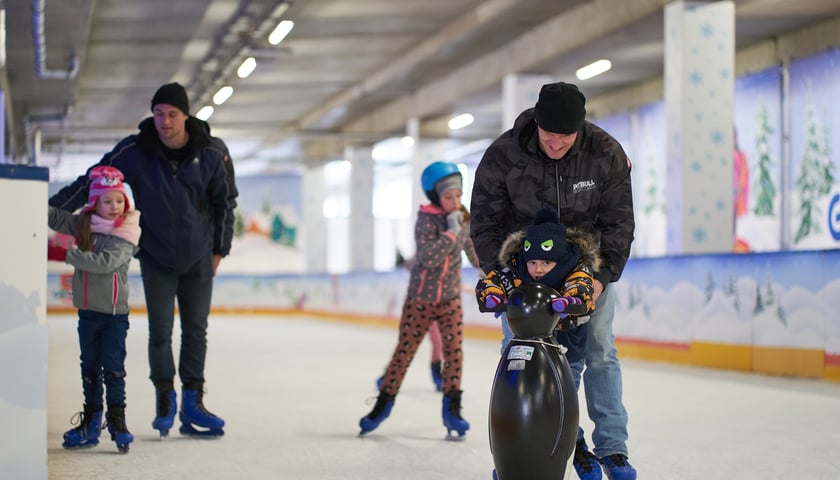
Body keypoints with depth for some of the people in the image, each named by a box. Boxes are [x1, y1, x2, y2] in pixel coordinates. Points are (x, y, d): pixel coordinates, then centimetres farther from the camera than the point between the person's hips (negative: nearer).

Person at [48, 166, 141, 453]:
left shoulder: (124, 236, -14)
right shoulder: (83, 224, 3)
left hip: (114, 313, -6)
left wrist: (65, 254, -26)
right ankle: (91, 421, 24)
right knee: (90, 367, 14)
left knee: (113, 369, -4)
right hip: (87, 310, 6)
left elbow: (105, 262, -26)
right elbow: (54, 217, 9)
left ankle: (117, 420, 6)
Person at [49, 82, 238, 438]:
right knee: (160, 331, -1)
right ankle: (165, 401, 15)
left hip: (198, 258, 1)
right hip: (156, 258, -1)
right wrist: (51, 208, -20)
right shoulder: (134, 151, -16)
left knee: (196, 330, 6)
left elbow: (225, 201, -1)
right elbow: (92, 181, -11)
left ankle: (192, 402, 15)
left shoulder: (212, 153, -13)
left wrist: (219, 249, 3)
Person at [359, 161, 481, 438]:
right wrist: (451, 231, -32)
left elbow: (472, 249, 16)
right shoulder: (426, 220, -18)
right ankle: (384, 403, 18)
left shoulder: (463, 219, -2)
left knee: (453, 349, -10)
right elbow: (429, 257, -33)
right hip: (420, 298, -3)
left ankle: (452, 408, -2)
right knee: (404, 351, 4)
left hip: (450, 299, 3)